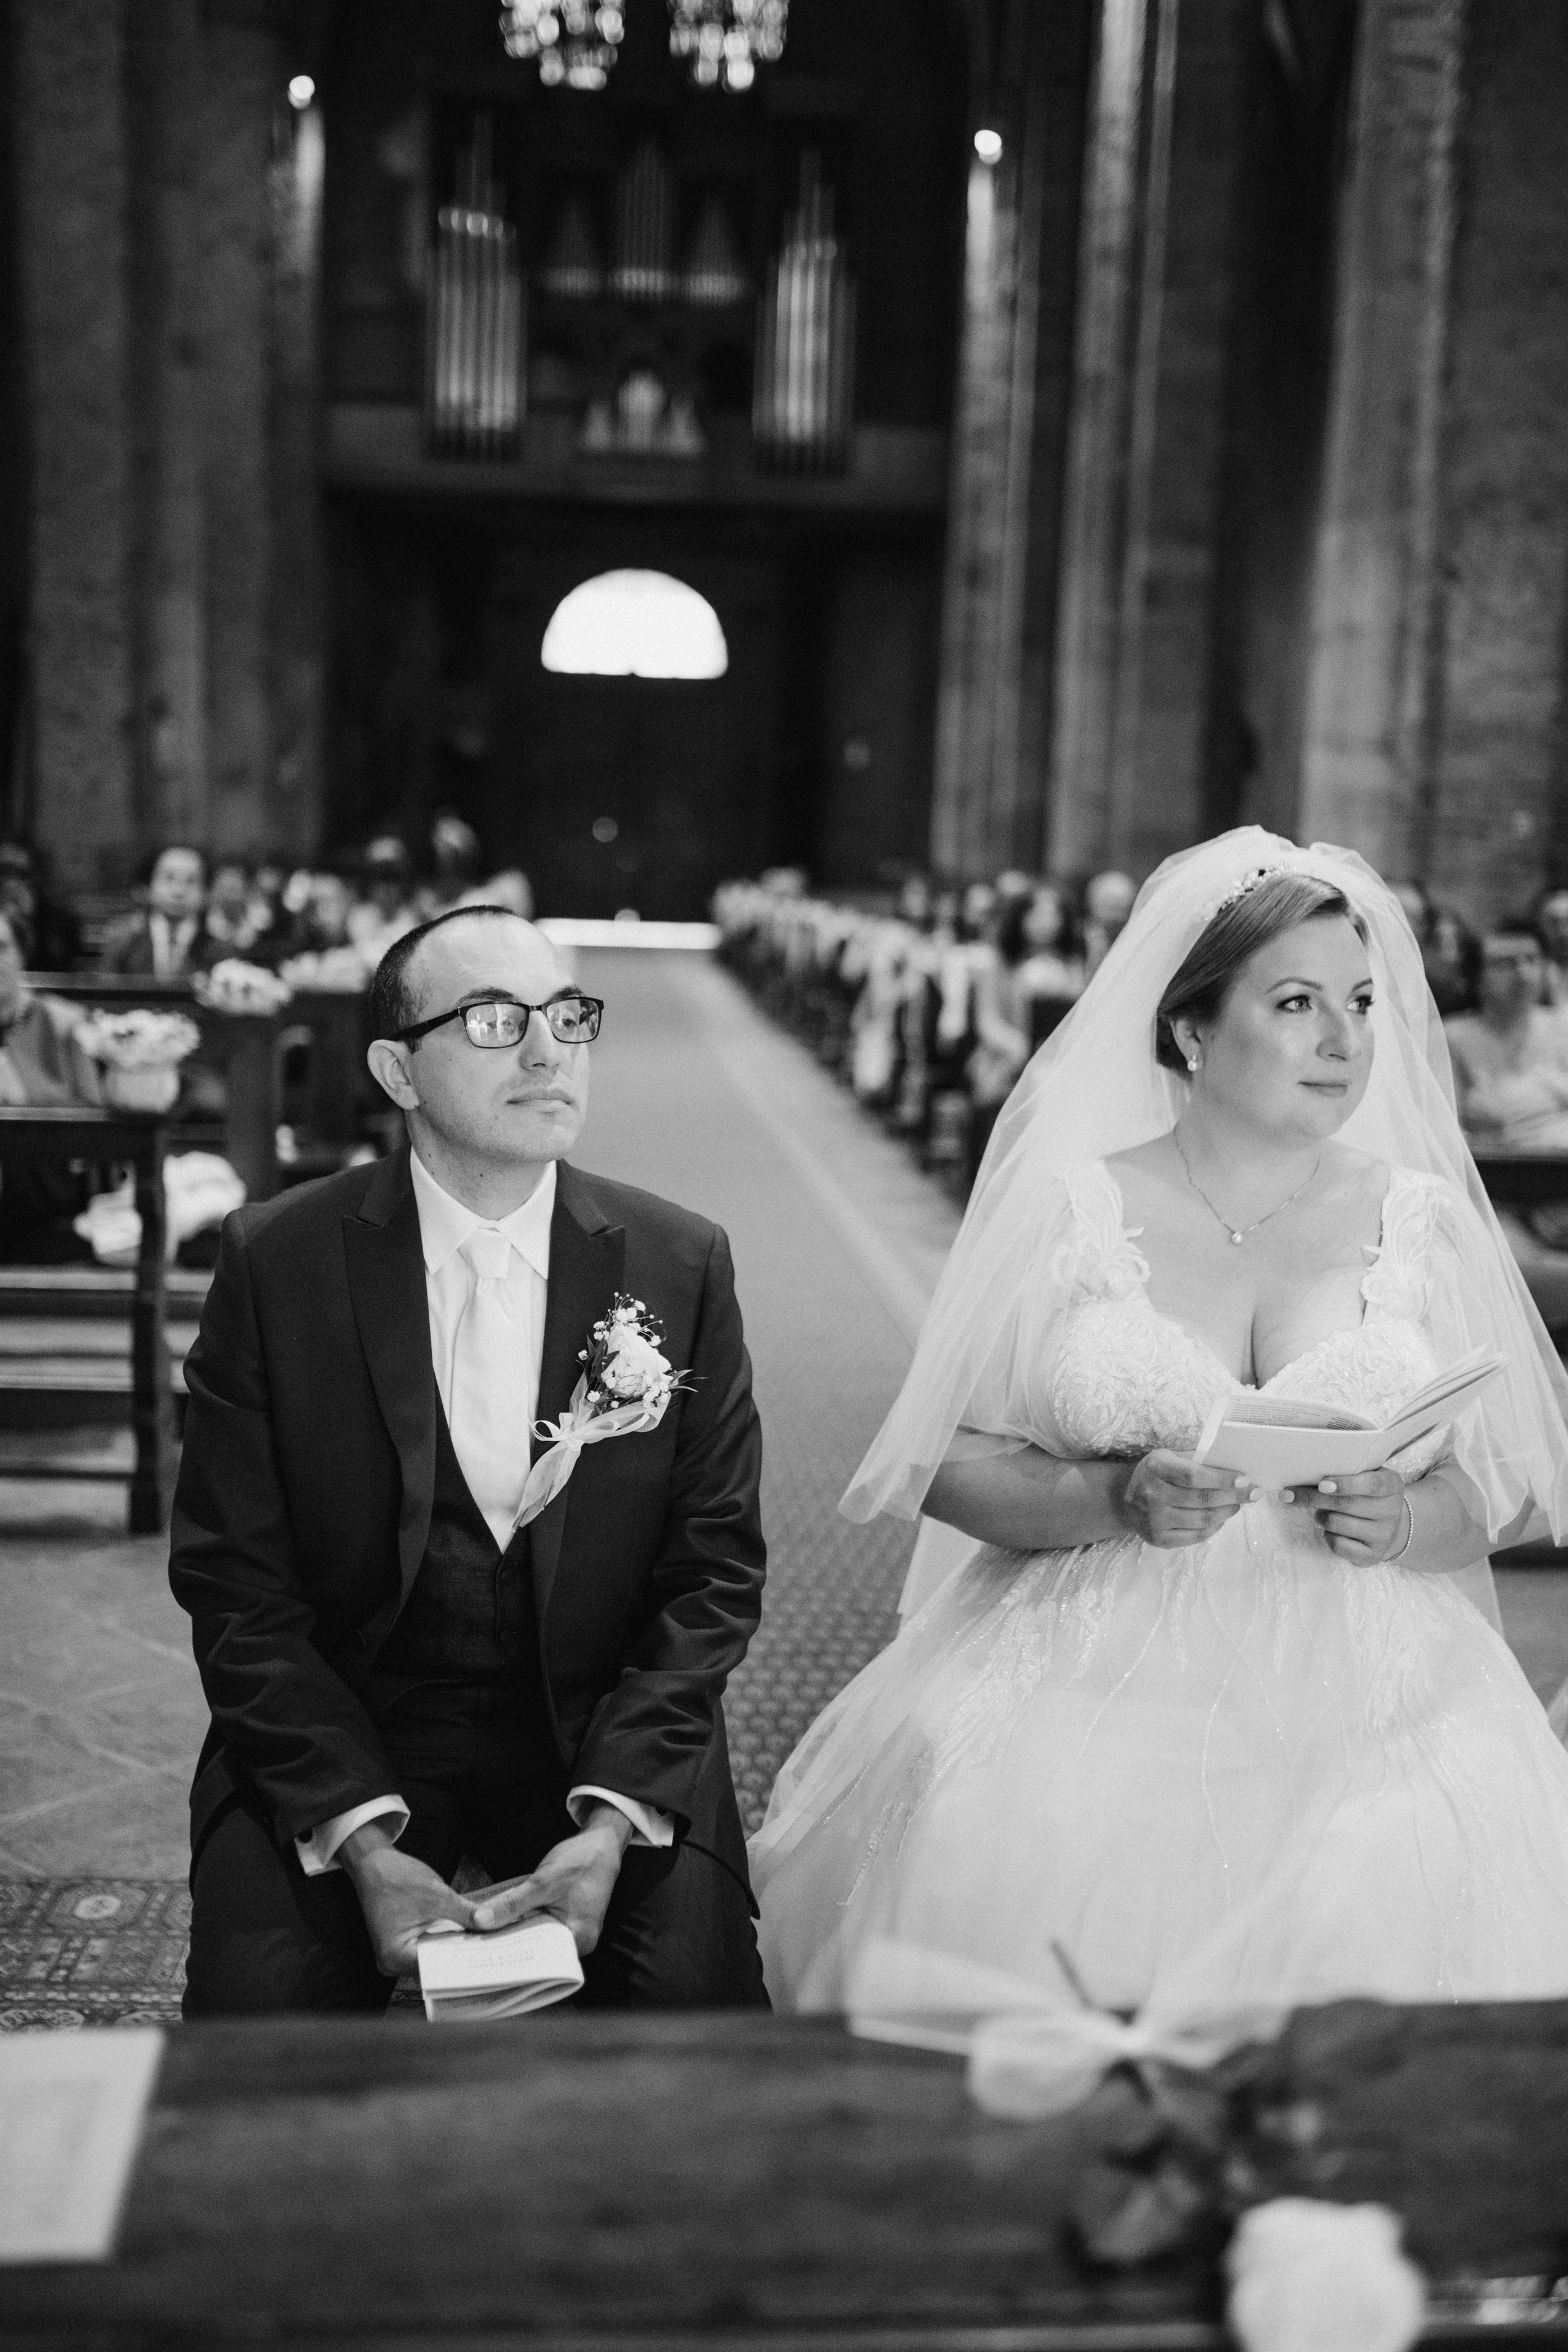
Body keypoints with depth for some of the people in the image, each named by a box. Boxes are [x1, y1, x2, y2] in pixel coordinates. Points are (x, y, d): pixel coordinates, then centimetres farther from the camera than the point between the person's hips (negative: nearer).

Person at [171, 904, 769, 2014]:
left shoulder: (682, 1264, -3)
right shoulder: (276, 1261, -6)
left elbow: (714, 1565, -1)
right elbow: (237, 1583, -6)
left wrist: (611, 1817, -14)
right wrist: (363, 1838, -17)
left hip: (606, 1732, 1)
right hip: (344, 1732, 0)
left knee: (697, 1993, -21)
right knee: (259, 2001, -22)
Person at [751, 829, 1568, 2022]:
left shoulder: (1425, 1220, 7)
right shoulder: (1070, 1207, 2)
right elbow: (949, 1464, 1)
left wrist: (1402, 1523, -10)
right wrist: (1116, 1500, -14)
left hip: (1355, 1690, 2)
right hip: (1088, 1681, -1)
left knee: (1396, 1913, -21)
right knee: (1007, 1891, -23)